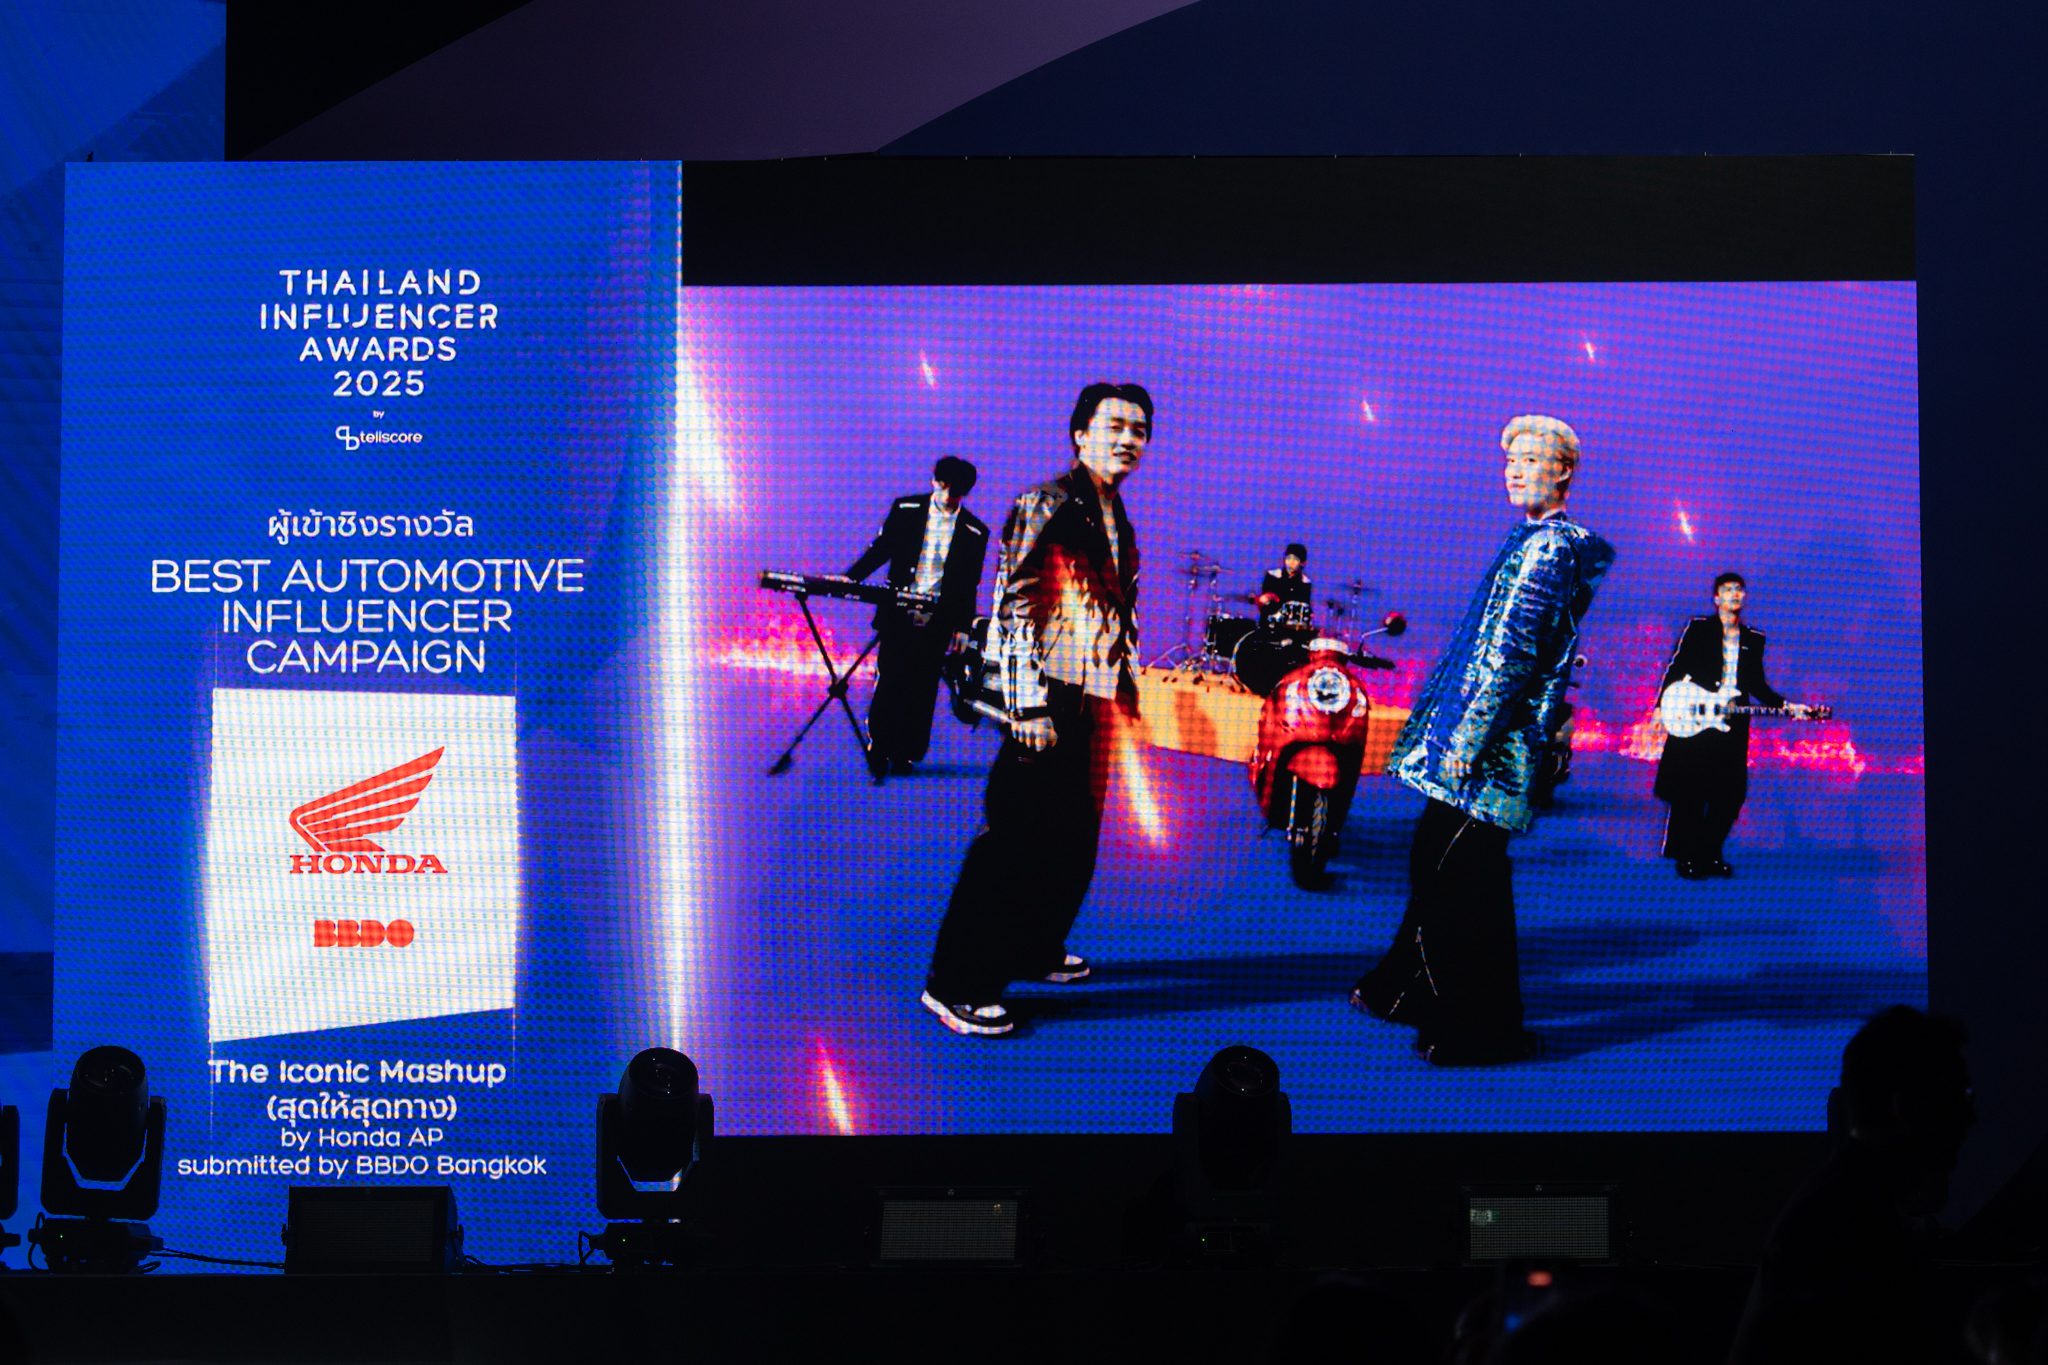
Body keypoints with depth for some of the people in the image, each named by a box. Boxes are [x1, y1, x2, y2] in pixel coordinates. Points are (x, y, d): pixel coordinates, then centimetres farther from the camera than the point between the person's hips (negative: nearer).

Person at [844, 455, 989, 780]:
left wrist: (963, 628, 5)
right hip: (897, 616, 0)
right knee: (889, 680, -4)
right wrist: (850, 579, -6)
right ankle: (878, 752, 5)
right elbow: (880, 550, 6)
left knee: (921, 689, 1)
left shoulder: (974, 533, 3)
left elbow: (969, 586, 8)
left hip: (937, 622, 0)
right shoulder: (906, 509, 2)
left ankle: (905, 754, 10)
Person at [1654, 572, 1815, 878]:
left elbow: (1757, 684, 16)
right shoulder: (1698, 628, 2)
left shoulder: (1754, 640, 14)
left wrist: (1786, 706, 4)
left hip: (1732, 725, 4)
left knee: (1729, 794, 3)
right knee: (1690, 793, -1)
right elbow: (1676, 669, 0)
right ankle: (1685, 857, 8)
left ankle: (1708, 854, 16)